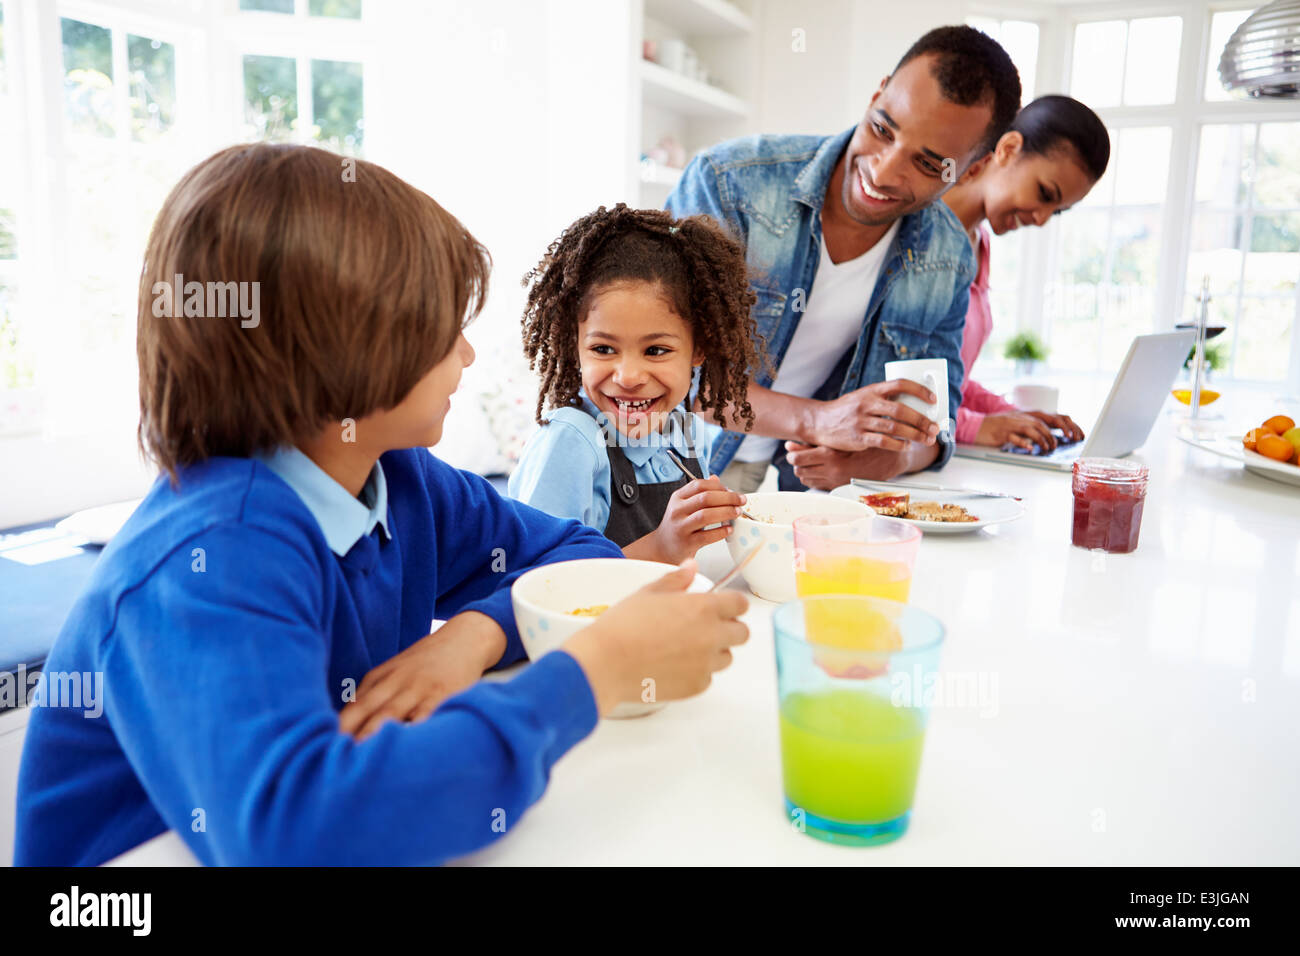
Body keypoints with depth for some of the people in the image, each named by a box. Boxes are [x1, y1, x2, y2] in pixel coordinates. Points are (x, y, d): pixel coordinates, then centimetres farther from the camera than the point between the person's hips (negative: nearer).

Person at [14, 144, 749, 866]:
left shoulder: (400, 481, -5)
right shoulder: (214, 557, -25)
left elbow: (580, 554, 2)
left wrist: (478, 631, -17)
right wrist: (597, 671, -32)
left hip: (346, 846, 5)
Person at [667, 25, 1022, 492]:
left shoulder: (948, 263, -2)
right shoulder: (728, 181, -16)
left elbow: (933, 420, 5)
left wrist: (891, 456, -22)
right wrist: (813, 418, -31)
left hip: (793, 486, 6)